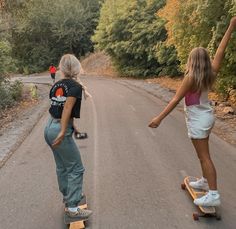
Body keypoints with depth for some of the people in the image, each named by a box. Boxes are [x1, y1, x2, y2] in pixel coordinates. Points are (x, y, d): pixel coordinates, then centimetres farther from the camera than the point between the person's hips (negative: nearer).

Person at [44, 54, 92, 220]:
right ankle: (72, 207, 5)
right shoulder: (75, 86, -11)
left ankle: (68, 195, 39)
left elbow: (58, 106, 12)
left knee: (62, 165, 22)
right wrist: (63, 132, -24)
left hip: (49, 127, 8)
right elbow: (67, 108, -22)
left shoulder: (56, 86, 10)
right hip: (60, 130, -8)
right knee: (76, 168, 2)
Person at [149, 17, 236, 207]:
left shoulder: (191, 78, -19)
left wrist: (159, 118, -22)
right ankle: (205, 181, 37)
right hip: (206, 116, 8)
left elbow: (176, 100, -22)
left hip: (197, 119, -8)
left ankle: (214, 195, -3)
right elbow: (220, 51, 6)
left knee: (204, 156, -6)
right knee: (203, 153, 22)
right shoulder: (210, 74, -1)